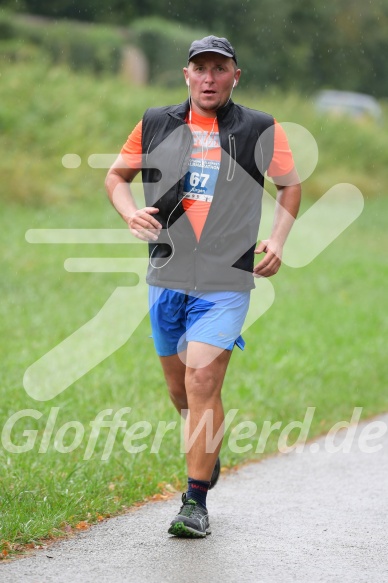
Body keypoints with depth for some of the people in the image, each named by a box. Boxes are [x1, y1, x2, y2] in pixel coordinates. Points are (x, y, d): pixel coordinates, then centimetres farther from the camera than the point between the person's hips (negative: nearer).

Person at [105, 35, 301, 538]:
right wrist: (130, 213, -5)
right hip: (167, 275, 3)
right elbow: (116, 176, 16)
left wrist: (277, 240, 1)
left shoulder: (261, 131, 0)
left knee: (202, 382, -15)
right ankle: (207, 454, 42)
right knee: (180, 387, 12)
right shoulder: (155, 125, 4)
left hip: (225, 283, -3)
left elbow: (290, 183, 15)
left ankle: (195, 502, -9)